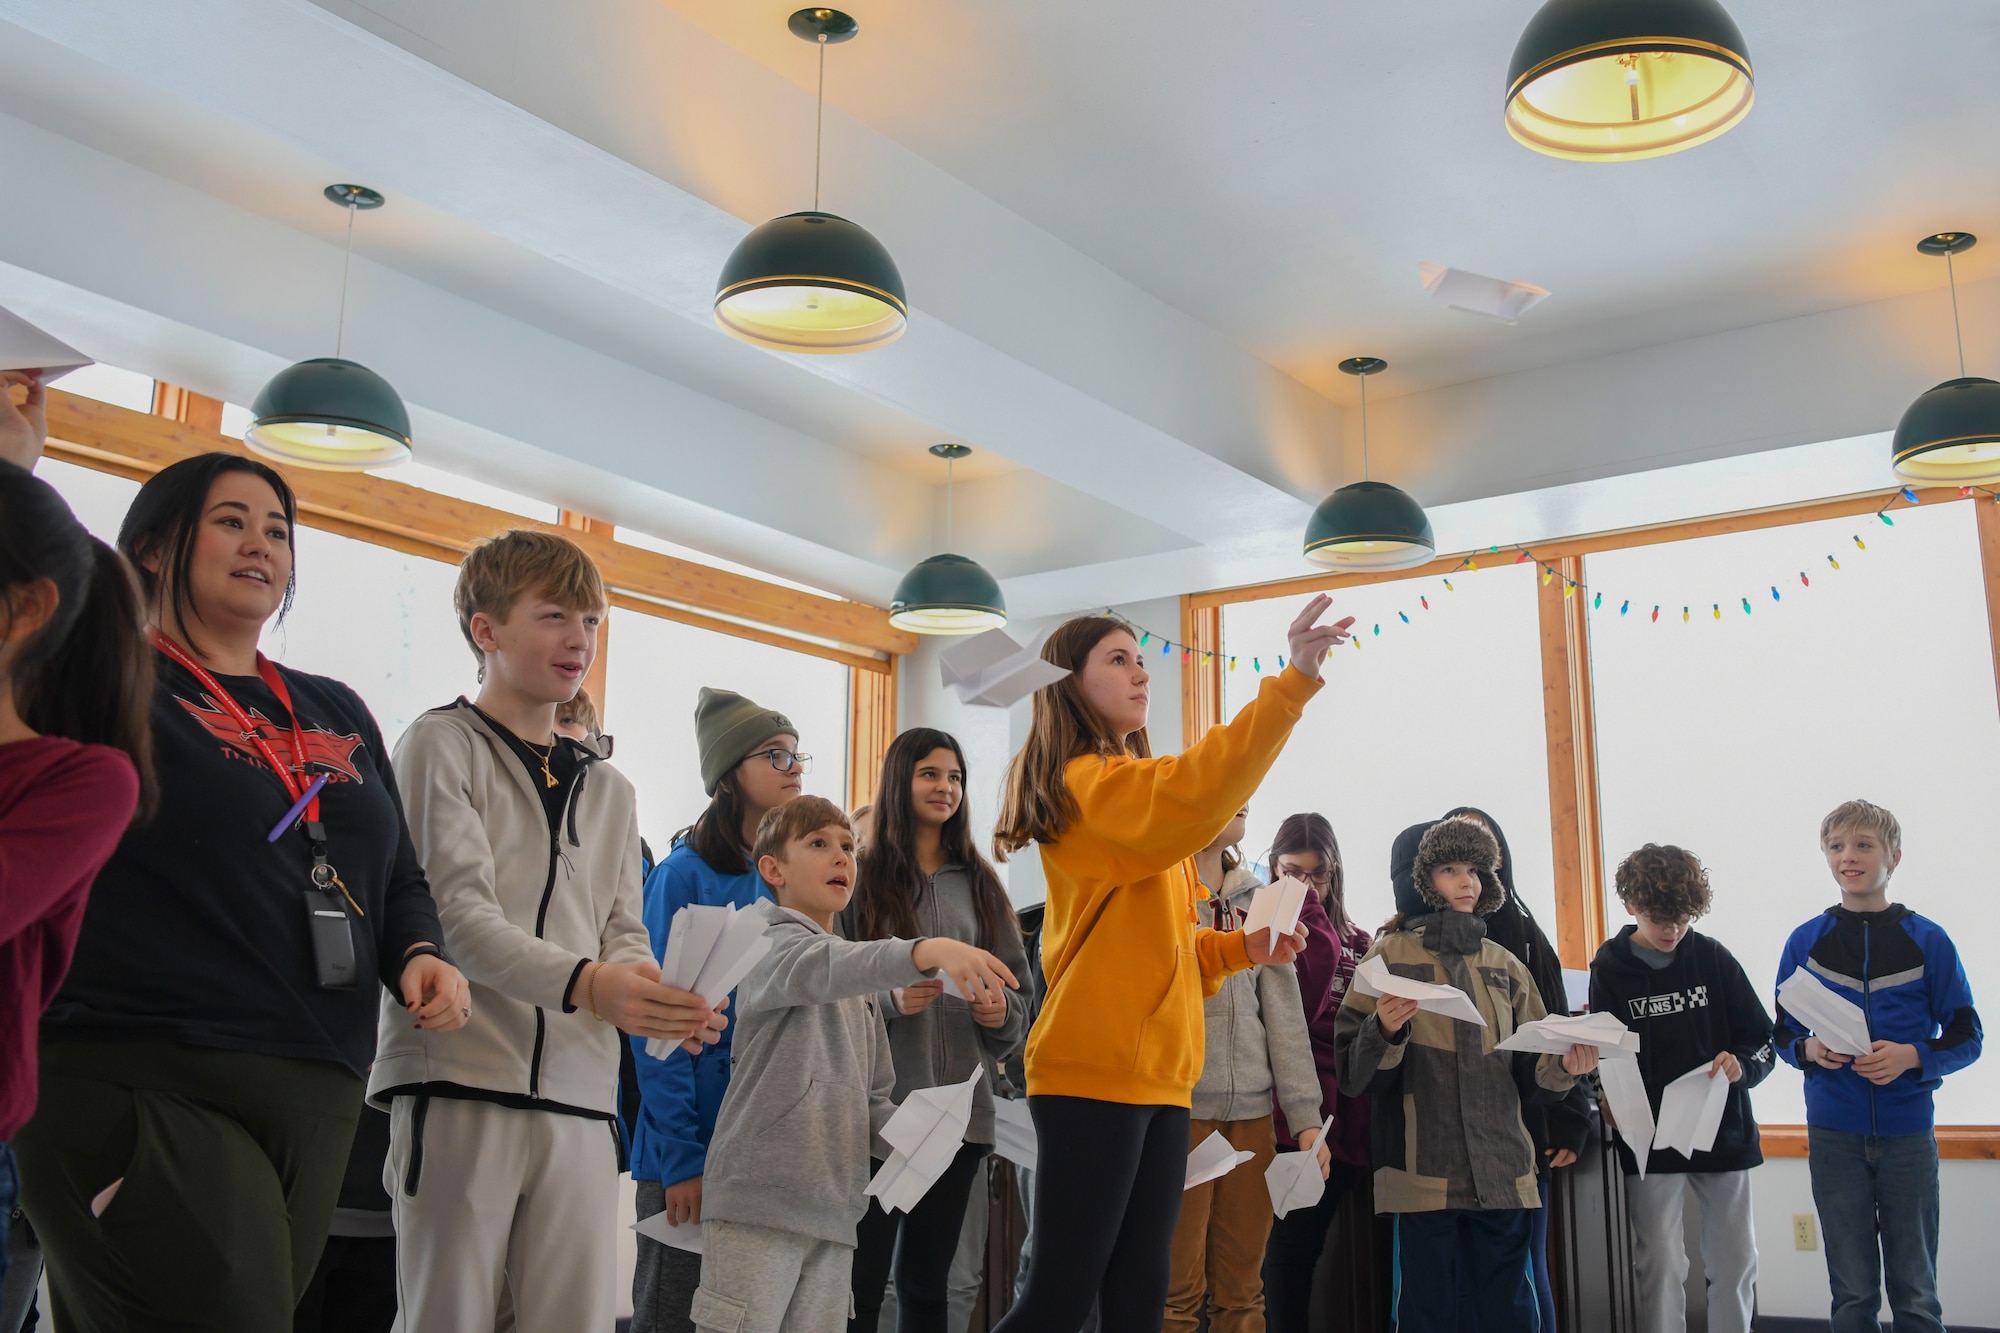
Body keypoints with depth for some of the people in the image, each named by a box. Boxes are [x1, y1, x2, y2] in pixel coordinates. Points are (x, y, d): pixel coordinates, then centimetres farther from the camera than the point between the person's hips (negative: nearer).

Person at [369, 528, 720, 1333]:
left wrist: (657, 997, -10)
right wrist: (582, 984, -26)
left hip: (580, 1099, 5)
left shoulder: (609, 789, 22)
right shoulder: (441, 745, 2)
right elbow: (457, 916, -11)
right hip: (463, 1084, -5)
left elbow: (623, 932, 14)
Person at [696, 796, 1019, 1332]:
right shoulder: (773, 940, -2)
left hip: (834, 1209, 7)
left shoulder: (860, 977, 21)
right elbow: (819, 969, -28)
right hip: (759, 1197, -7)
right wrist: (929, 950, -44)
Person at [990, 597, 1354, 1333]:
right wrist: (1293, 681, -33)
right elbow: (1195, 792, -30)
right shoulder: (1090, 782, -9)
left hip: (1159, 1074, 9)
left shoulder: (1126, 791, 21)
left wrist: (1242, 947, 9)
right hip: (1097, 1072, -9)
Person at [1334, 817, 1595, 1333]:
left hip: (1502, 1172, 3)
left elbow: (1529, 1074, 15)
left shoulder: (1506, 967, 17)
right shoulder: (1391, 955, 5)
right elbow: (1354, 1072, -2)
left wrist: (1562, 1067, -6)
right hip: (1424, 1171, -3)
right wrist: (1385, 1032, -21)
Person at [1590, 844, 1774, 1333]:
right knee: (1661, 1266, -1)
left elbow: (1763, 1039, 3)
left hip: (1723, 1132, 2)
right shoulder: (1610, 970, -1)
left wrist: (1740, 1065, -18)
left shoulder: (1713, 957, 1)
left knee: (1735, 1264, 7)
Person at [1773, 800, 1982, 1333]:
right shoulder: (1806, 942, 3)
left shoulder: (1927, 940, -1)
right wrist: (1811, 1050, -13)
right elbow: (1783, 1035, 9)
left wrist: (1912, 1057, -17)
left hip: (1907, 1131, -1)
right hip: (1834, 1133, 1)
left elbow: (1966, 1038, 1)